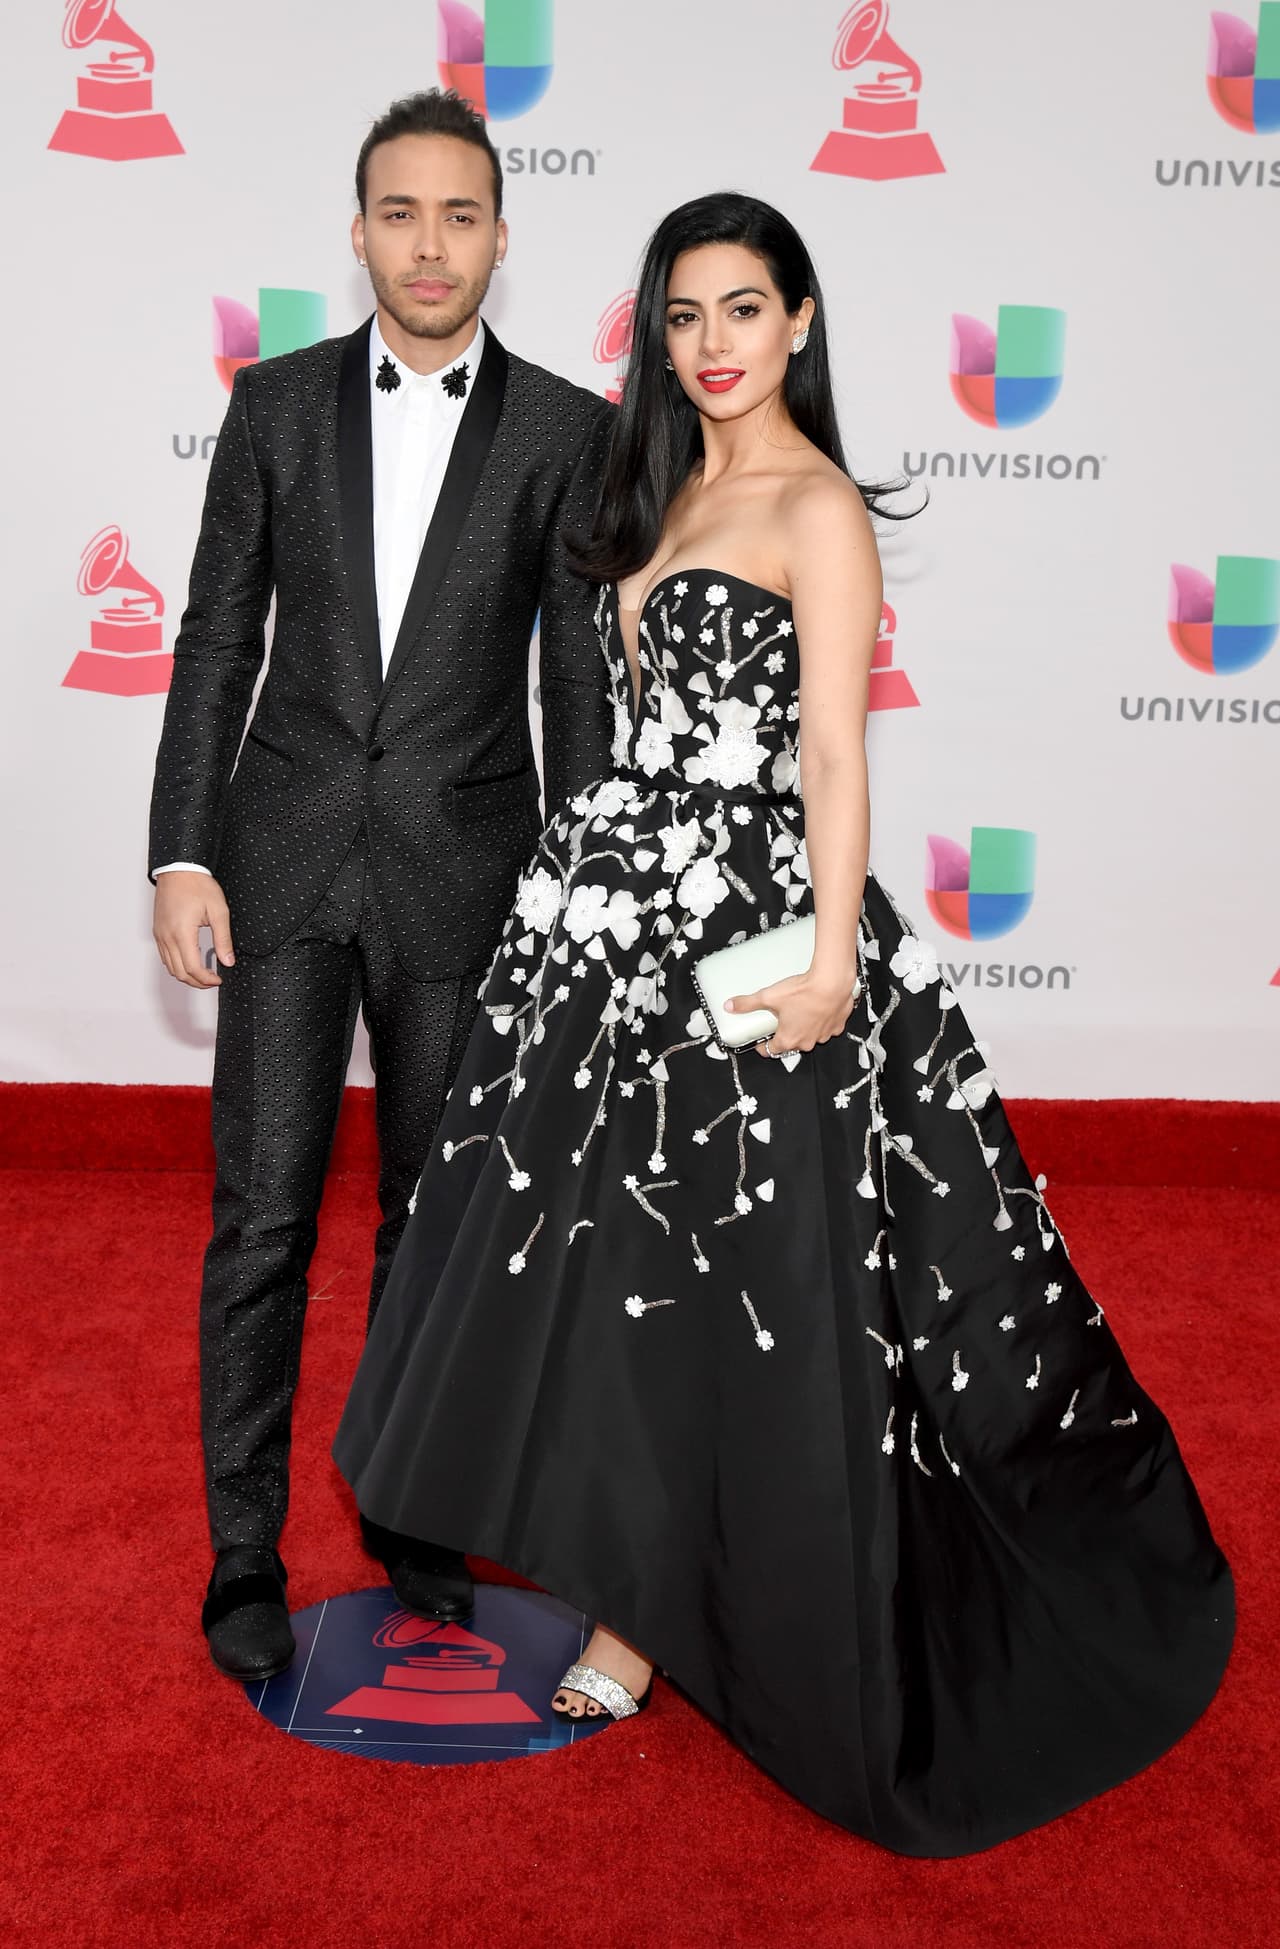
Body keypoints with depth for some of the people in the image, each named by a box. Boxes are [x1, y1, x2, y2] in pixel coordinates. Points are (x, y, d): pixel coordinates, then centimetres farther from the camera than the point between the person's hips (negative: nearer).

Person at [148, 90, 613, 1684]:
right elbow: (216, 641, 5)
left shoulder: (568, 431, 1)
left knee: (434, 1218, 11)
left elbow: (581, 683, 2)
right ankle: (244, 1556, 17)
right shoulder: (278, 400, 5)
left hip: (463, 871, 0)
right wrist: (181, 857, -2)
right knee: (262, 1218, 1)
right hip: (286, 860, 1)